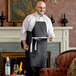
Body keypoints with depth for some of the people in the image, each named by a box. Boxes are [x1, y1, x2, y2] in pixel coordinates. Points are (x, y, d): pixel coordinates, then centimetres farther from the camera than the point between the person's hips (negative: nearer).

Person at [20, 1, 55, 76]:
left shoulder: (47, 20, 11)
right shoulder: (30, 18, 0)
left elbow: (50, 32, 14)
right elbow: (23, 31, 0)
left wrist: (51, 36, -9)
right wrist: (24, 43, -7)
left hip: (42, 46, 4)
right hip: (31, 46, -3)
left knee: (41, 66, 5)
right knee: (30, 65, -4)